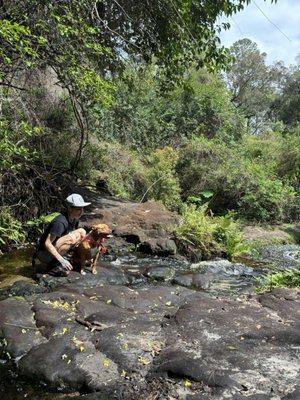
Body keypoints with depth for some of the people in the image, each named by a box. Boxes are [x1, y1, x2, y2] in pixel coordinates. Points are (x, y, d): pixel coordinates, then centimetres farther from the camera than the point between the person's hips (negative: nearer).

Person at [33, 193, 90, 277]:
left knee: (82, 232, -2)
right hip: (44, 253, -8)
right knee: (71, 238, -30)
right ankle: (54, 265, -14)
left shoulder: (75, 219, -2)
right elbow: (47, 243, -28)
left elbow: (81, 237, 13)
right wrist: (61, 260, -32)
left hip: (55, 248, 8)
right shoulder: (60, 222, -28)